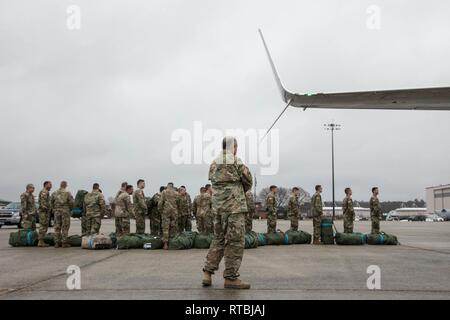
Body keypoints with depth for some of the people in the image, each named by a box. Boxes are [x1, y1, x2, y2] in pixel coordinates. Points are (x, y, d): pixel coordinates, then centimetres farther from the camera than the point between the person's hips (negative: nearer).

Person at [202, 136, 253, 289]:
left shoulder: (214, 164, 12)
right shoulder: (235, 161, -8)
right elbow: (248, 181, -2)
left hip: (218, 207, 7)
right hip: (234, 206, -7)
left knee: (219, 239, 15)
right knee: (235, 242, -3)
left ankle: (207, 273, 11)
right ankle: (231, 278, -2)